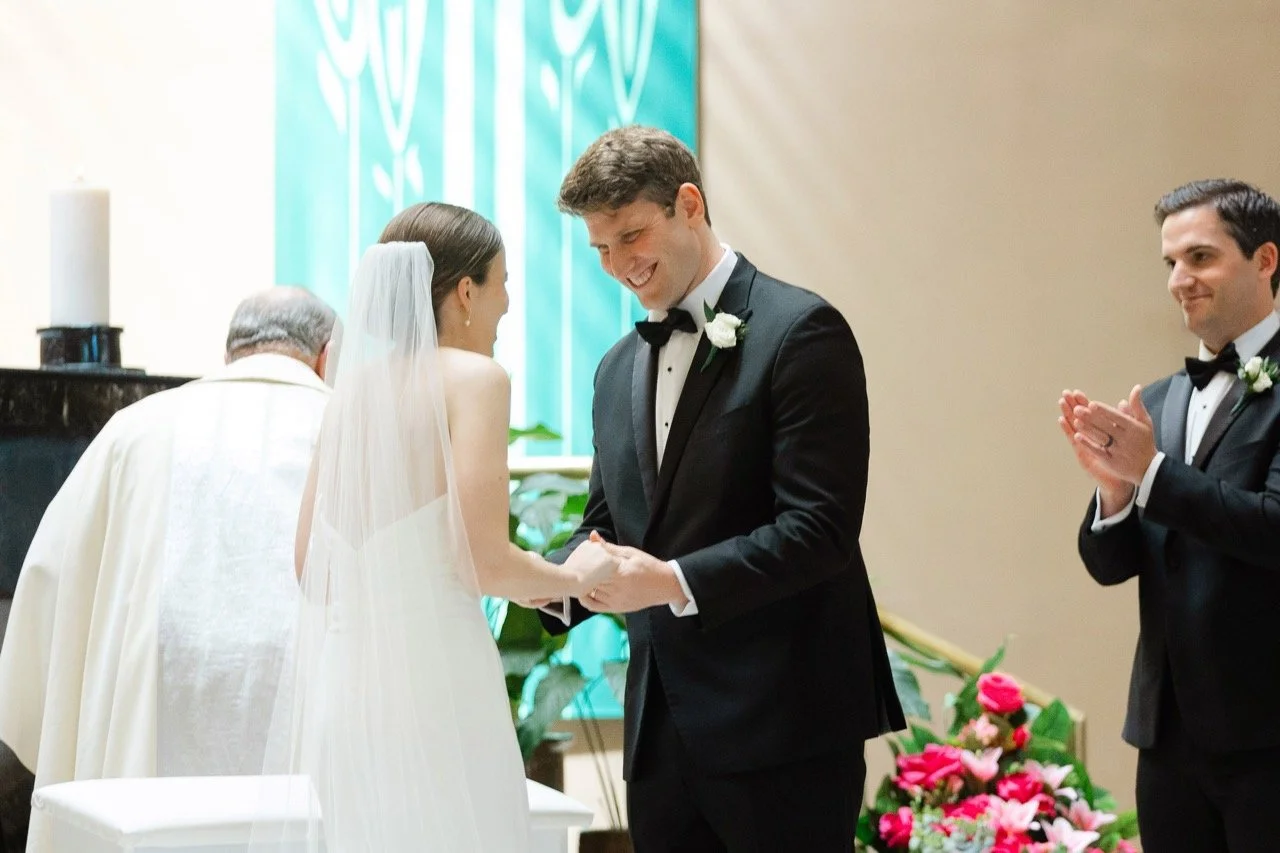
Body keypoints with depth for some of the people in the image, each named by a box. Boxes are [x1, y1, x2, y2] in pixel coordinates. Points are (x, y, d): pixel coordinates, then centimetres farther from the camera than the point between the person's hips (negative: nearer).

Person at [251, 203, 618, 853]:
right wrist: (573, 577, 5)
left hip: (337, 671, 7)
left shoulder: (357, 382, 12)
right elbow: (484, 560, -14)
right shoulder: (473, 377, -6)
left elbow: (310, 561, 15)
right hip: (430, 669, -7)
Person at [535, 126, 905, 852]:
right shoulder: (620, 369, 17)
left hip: (781, 725, -7)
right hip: (663, 732, 7)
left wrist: (675, 582, -23)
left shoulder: (800, 330, -8)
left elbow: (821, 528, -15)